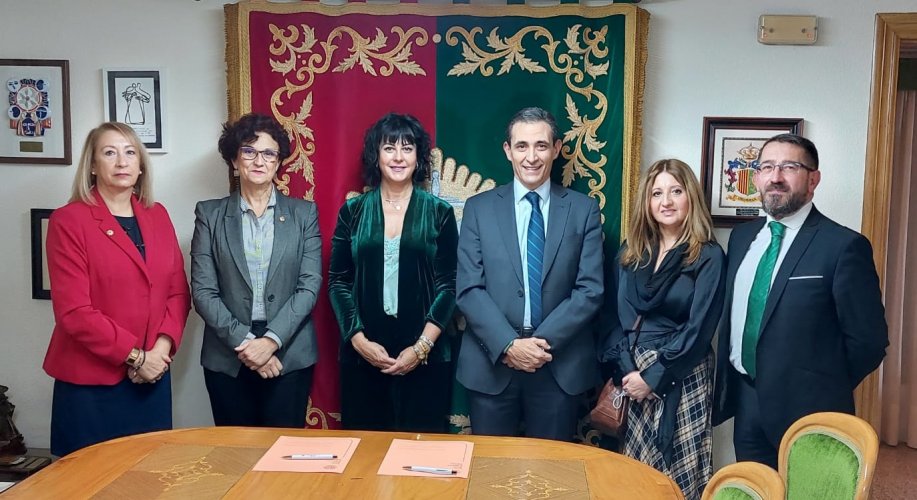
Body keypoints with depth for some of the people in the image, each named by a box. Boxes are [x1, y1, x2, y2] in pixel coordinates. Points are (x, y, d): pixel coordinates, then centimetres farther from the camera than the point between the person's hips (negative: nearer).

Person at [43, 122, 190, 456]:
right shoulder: (68, 221, -8)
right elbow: (73, 310, -14)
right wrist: (134, 355, -14)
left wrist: (163, 346, -8)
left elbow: (178, 291, 8)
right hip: (90, 380, -4)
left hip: (152, 375, 5)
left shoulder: (158, 216, 8)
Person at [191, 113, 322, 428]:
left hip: (290, 355, 0)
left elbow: (310, 286, -2)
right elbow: (203, 292, -2)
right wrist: (244, 342, -12)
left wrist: (272, 340, -13)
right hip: (228, 358, 0)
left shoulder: (304, 213, 5)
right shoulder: (210, 214, 4)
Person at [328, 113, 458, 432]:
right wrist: (358, 339, -9)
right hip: (362, 355, 1)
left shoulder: (439, 212, 1)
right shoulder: (353, 212, 5)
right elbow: (337, 282, 4)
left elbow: (449, 284, -2)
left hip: (425, 356, -1)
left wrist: (421, 346, -11)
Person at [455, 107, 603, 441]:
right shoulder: (479, 208, 2)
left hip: (560, 366, 0)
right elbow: (468, 289, -4)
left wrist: (544, 342, -13)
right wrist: (509, 345, -15)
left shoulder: (583, 210, 3)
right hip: (491, 363, 0)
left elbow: (590, 290, -3)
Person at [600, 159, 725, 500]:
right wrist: (626, 370, -8)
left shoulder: (708, 257, -5)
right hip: (632, 374, 4)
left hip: (681, 379, -4)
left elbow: (698, 329, -11)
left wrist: (653, 378, -13)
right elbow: (613, 315, 5)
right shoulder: (630, 252, 9)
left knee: (678, 471, 1)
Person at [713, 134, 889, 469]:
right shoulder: (741, 236, 6)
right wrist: (731, 385, 9)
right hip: (745, 403, 6)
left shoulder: (844, 245, -15)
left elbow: (868, 340, -11)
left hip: (805, 411, -6)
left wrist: (822, 389, -2)